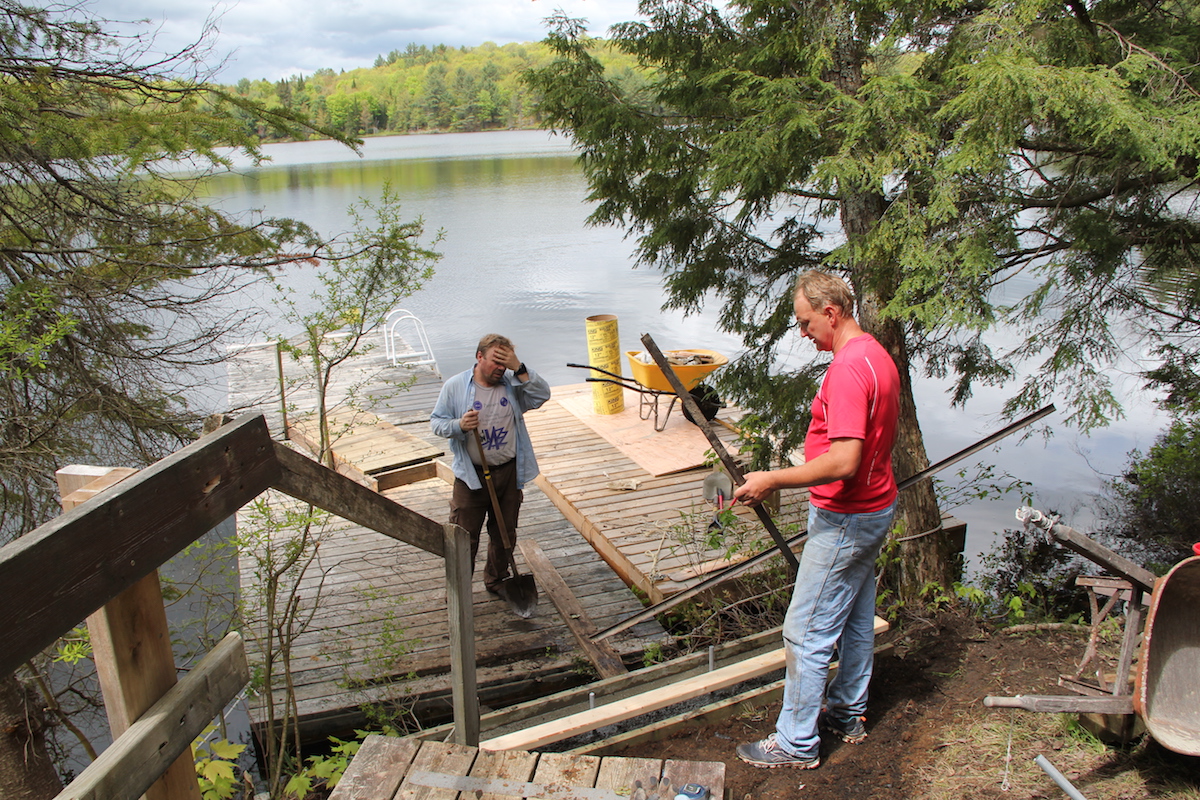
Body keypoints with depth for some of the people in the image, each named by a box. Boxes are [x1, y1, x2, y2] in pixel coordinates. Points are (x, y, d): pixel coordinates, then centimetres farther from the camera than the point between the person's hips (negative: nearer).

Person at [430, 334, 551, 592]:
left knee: (505, 534, 16)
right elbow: (436, 421, -1)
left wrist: (519, 368, -18)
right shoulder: (455, 386, -4)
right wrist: (459, 425, -22)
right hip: (471, 476, -3)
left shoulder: (513, 384, 2)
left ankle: (497, 582, 35)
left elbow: (542, 395, -10)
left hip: (509, 473, 3)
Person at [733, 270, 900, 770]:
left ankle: (797, 742, 12)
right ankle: (847, 714, 36)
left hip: (845, 519, -11)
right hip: (875, 508, 11)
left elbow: (843, 462, -32)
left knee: (806, 632, 0)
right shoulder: (878, 355, 8)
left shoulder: (847, 368, -25)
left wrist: (772, 480, -25)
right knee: (855, 618, 21)